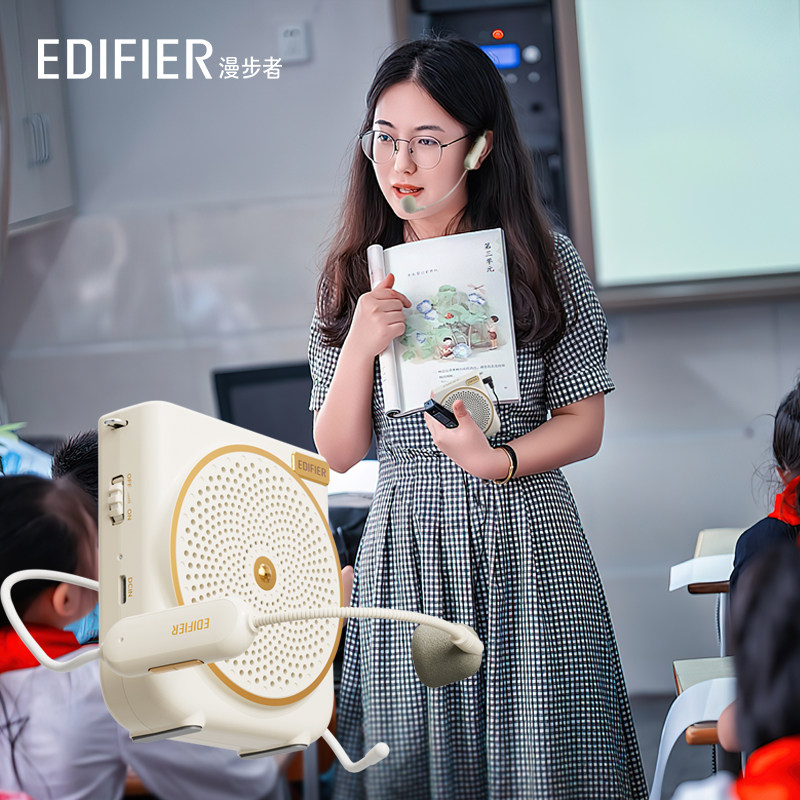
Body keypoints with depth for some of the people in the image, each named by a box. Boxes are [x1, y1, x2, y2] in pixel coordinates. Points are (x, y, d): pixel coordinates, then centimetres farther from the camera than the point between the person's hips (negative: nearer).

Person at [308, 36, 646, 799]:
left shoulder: (543, 259, -2)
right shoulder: (355, 275, 3)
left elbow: (583, 424, -1)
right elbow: (336, 453, 1)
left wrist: (493, 459, -18)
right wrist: (359, 347, -15)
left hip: (526, 545, -2)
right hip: (407, 551, 2)